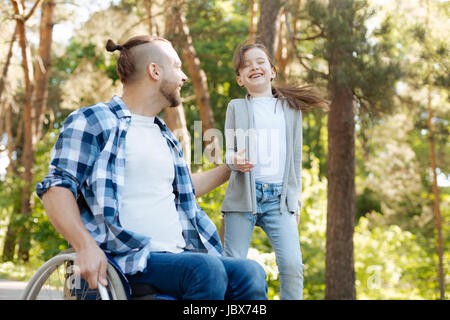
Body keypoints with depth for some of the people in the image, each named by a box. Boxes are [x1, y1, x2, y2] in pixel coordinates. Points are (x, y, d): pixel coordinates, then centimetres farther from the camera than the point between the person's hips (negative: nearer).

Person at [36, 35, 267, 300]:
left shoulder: (164, 135, 26)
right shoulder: (92, 121, 3)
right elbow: (57, 187, -5)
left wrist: (229, 170, 42)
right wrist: (86, 246, -20)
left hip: (179, 255, 7)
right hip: (129, 261, -6)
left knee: (251, 273, -21)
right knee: (206, 268, -33)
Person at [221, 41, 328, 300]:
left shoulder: (291, 108, 15)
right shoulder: (236, 107, 11)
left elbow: (296, 157, 15)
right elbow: (230, 150, 8)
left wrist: (295, 199, 10)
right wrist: (235, 160, -17)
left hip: (279, 198, 1)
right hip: (244, 194, -1)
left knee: (292, 265, -13)